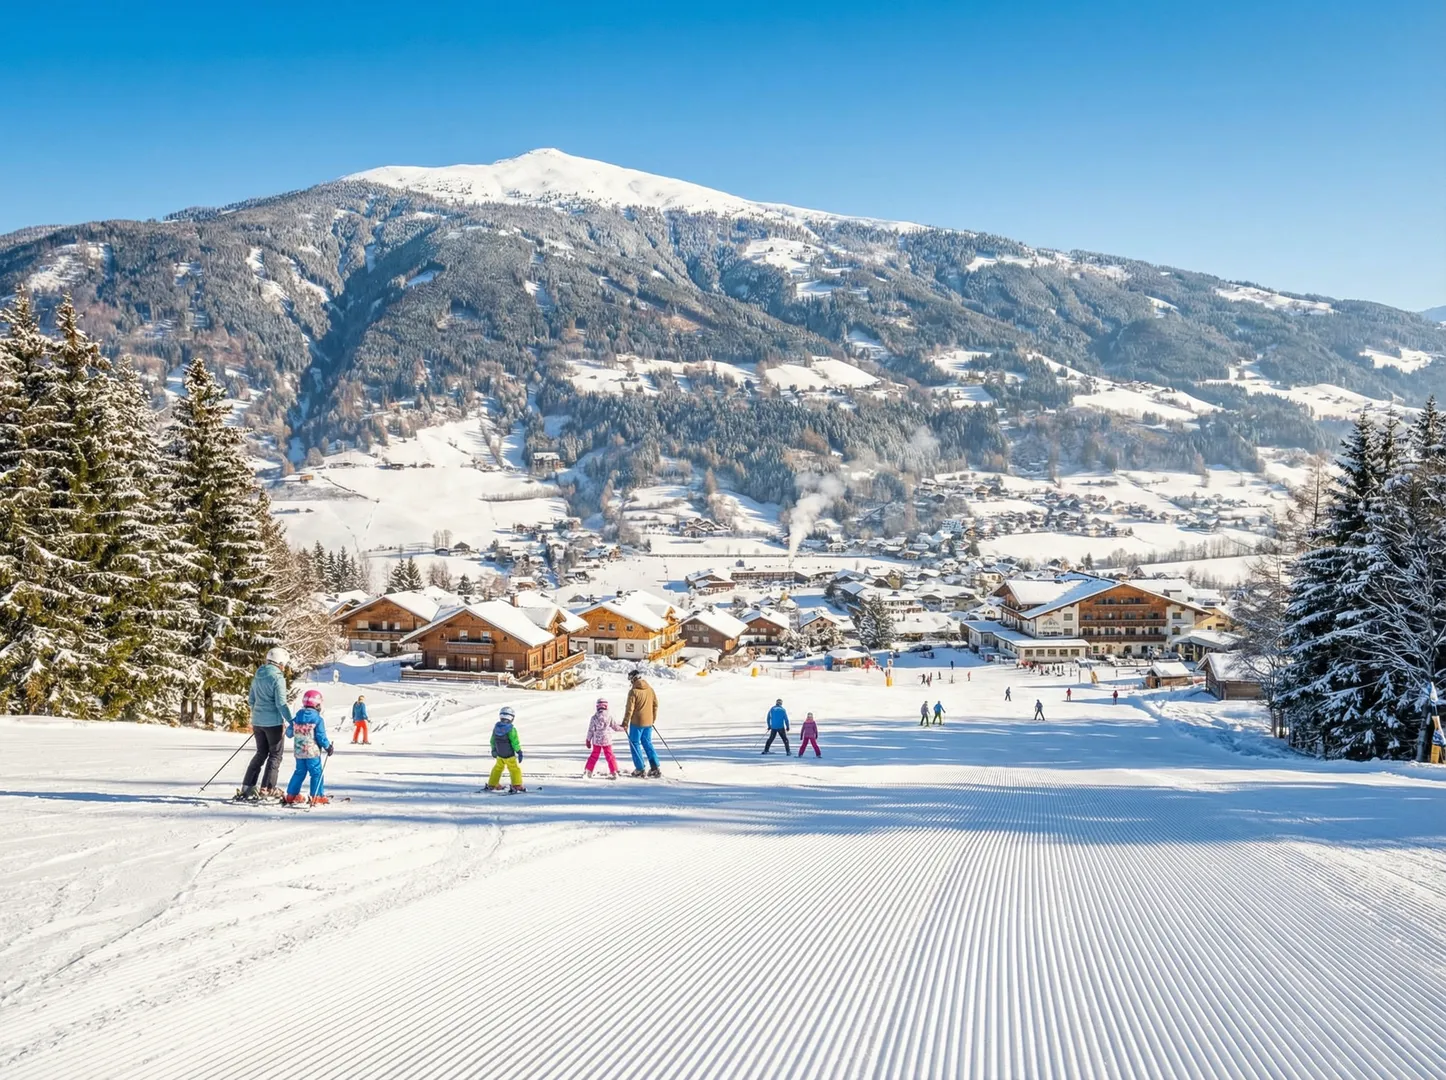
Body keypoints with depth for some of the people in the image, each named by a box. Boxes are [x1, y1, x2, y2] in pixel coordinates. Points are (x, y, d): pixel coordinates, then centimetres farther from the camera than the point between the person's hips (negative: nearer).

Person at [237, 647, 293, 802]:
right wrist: (291, 721, -13)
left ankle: (247, 787, 14)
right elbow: (281, 703, -17)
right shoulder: (278, 678, -14)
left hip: (257, 721, 7)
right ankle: (267, 788, -1)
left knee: (261, 753, 17)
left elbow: (251, 700, 16)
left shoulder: (258, 676, 9)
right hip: (273, 722, -7)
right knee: (275, 755, 4)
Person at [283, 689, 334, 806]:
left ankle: (291, 795, 19)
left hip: (298, 752, 6)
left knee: (299, 772, 17)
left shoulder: (297, 717, 2)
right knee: (316, 773, 0)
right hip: (312, 752, -6)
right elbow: (321, 737, -13)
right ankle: (317, 796, -3)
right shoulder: (318, 719, -14)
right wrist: (328, 747, 1)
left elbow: (289, 733, 9)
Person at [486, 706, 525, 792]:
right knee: (515, 769, 2)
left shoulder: (496, 726, -2)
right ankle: (517, 785, -6)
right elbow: (515, 741, -19)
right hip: (509, 755, -6)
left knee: (498, 768, 22)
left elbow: (492, 740, 10)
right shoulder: (510, 728, -21)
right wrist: (519, 752, -10)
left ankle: (491, 785, 30)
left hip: (499, 754, 6)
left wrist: (493, 749, 24)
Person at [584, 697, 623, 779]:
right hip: (607, 740, -1)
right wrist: (623, 727, 19)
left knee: (594, 756, 14)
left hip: (596, 741, 1)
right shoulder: (609, 716, -8)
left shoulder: (594, 717, -6)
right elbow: (615, 727, -1)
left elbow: (591, 730, -2)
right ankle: (614, 772, 1)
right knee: (609, 755, 5)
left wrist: (588, 740, 8)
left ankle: (587, 771, 16)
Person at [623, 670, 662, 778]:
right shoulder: (650, 689, 5)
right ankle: (655, 767, 7)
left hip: (637, 722, -6)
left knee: (634, 743, 7)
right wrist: (653, 719, 23)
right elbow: (655, 704, 12)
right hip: (648, 722, 6)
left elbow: (629, 708, -15)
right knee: (647, 743, 16)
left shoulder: (633, 691, -15)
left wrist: (625, 723, -8)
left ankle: (640, 769, 5)